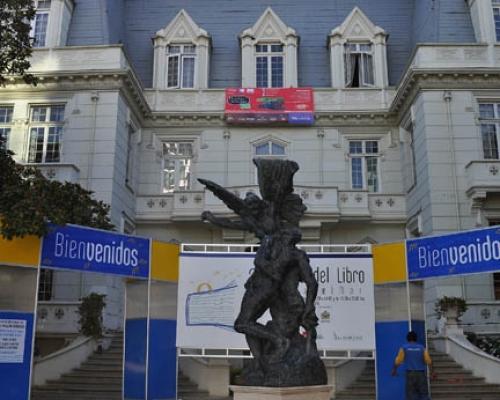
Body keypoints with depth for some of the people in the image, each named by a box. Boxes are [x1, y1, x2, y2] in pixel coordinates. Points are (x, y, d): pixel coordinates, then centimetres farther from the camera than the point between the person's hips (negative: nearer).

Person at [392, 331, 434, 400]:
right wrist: (431, 372, 8)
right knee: (424, 394, 4)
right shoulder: (422, 348, 4)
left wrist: (394, 370, 14)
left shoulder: (404, 348, 0)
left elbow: (398, 361, -2)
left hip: (410, 374, -1)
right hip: (421, 373, 1)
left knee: (411, 394, 3)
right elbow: (428, 361, -3)